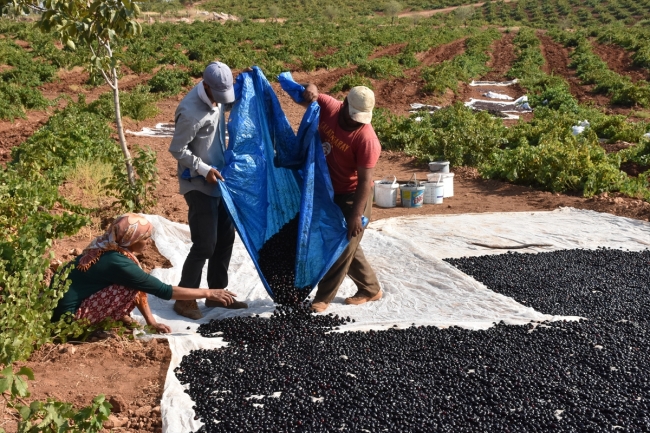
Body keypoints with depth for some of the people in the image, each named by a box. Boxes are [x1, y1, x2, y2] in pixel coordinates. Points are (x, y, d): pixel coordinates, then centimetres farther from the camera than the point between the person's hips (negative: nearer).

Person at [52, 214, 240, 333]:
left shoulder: (109, 247, 0)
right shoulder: (116, 262, -26)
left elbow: (143, 283, 9)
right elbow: (164, 291, -22)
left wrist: (151, 321, 8)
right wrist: (208, 293, -17)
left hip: (67, 299, 9)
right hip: (69, 315, -9)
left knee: (135, 283, 5)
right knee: (131, 287, -19)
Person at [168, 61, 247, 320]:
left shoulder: (217, 97, 0)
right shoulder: (191, 112, -24)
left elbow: (231, 103, 24)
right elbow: (177, 150, -19)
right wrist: (204, 170, -23)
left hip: (219, 180, 9)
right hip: (199, 185, -9)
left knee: (226, 237, 15)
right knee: (205, 244, -5)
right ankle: (184, 299, 11)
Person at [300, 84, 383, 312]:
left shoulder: (367, 139, -28)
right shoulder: (328, 107, -12)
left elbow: (365, 180, -26)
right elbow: (308, 94, 4)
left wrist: (356, 214, -27)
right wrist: (310, 89, -21)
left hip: (352, 196, -7)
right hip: (329, 191, 7)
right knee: (346, 245, 16)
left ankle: (323, 297, 9)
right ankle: (370, 289, 31)